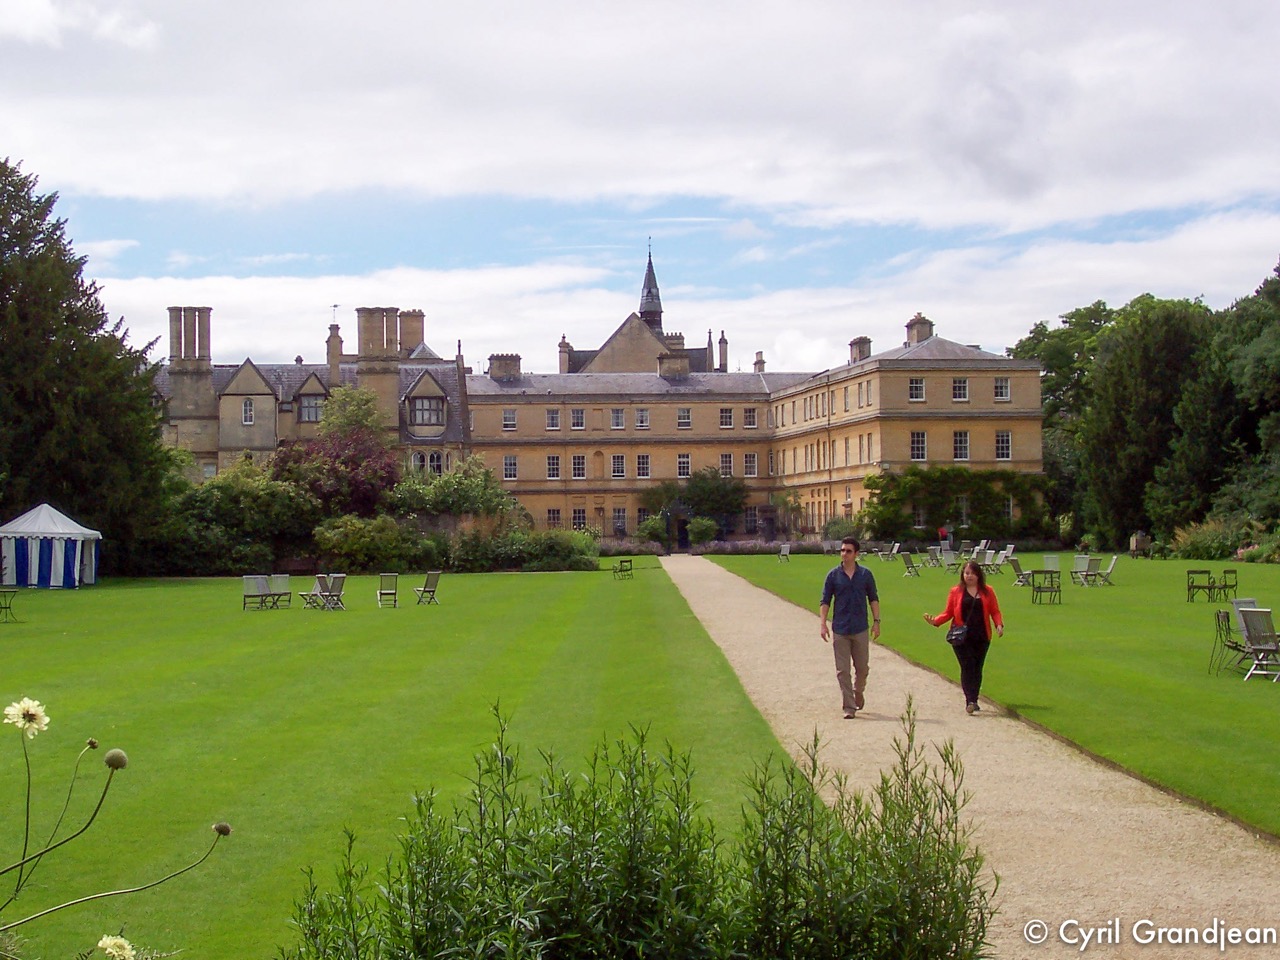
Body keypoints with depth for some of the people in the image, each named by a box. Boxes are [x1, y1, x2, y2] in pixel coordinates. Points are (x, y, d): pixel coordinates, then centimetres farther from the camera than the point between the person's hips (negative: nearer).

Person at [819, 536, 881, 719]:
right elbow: (825, 601, 3)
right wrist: (823, 624, -7)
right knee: (842, 670, -2)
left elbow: (873, 599, 9)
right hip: (839, 629, -1)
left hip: (860, 629, 1)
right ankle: (849, 707, 1)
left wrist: (876, 621, 1)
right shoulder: (833, 575, 0)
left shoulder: (865, 574, 3)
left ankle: (859, 693, 37)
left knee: (862, 667, 10)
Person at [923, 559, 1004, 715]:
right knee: (967, 667, -11)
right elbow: (948, 613, 6)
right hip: (962, 638, -2)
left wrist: (999, 625, -9)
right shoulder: (956, 592, 6)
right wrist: (935, 621, -10)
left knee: (977, 668, 7)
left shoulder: (987, 591, 8)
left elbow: (995, 611, 8)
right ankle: (970, 701, -16)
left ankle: (973, 701, 18)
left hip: (982, 637, 2)